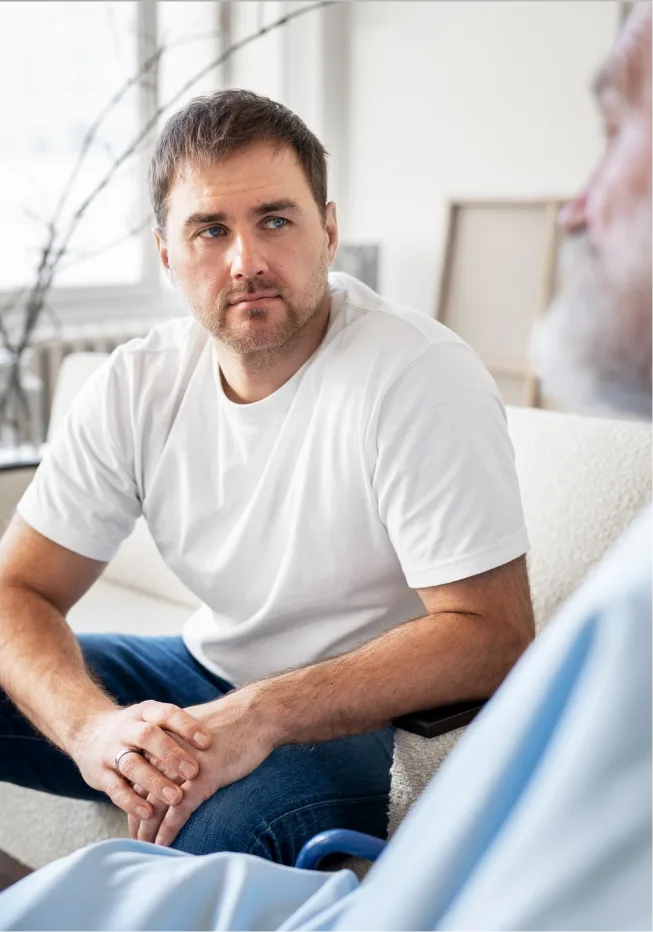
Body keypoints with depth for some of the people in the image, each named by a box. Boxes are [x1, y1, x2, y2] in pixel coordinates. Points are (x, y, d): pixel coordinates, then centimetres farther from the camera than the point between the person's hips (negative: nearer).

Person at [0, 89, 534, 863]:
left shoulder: (423, 379, -21)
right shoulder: (138, 386, -5)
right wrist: (91, 725, -27)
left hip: (352, 715, -5)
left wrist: (264, 714, -33)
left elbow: (492, 634, -23)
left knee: (214, 835, -36)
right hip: (201, 679, 6)